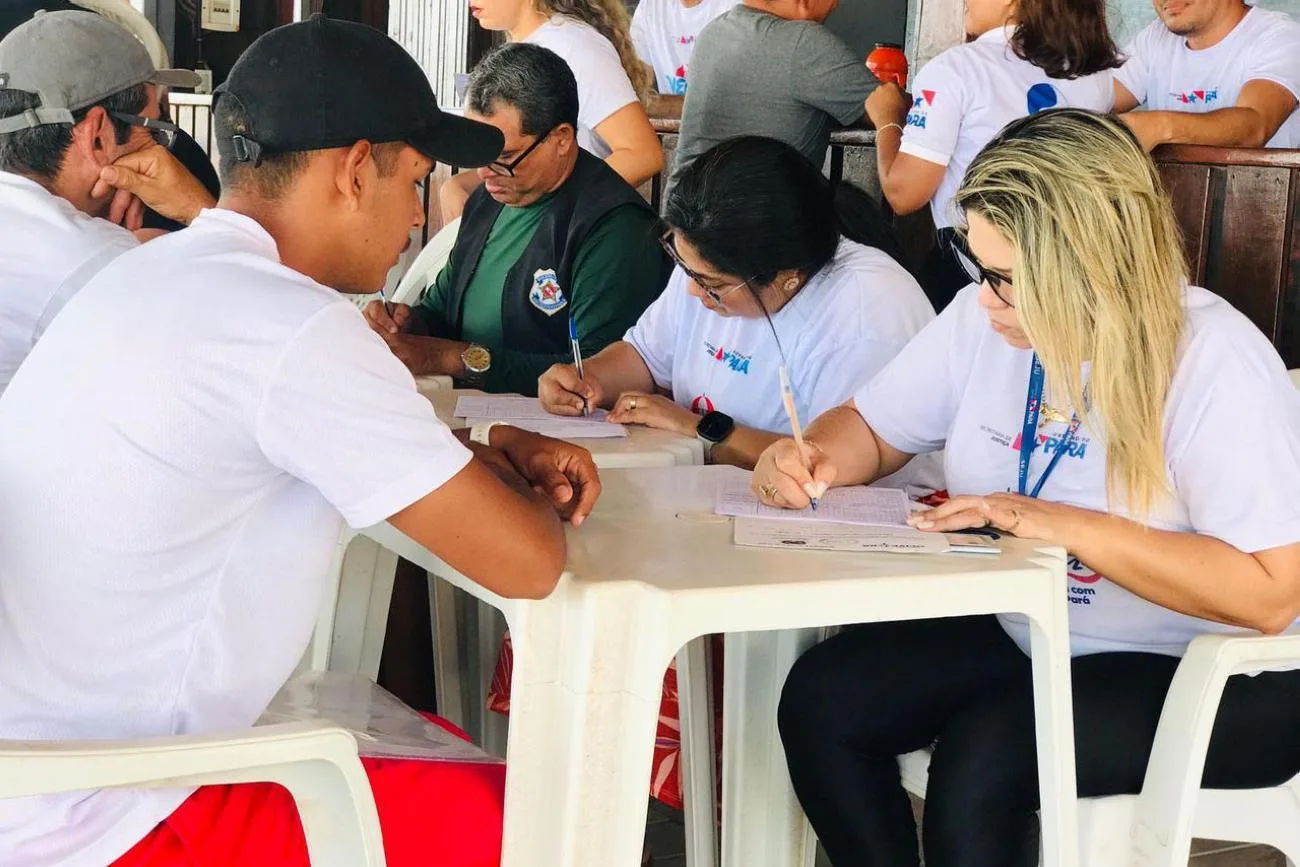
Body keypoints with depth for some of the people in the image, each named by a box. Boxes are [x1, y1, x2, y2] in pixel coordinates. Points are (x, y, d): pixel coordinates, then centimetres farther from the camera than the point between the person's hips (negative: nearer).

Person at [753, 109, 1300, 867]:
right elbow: (874, 427, 10)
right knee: (822, 698, -14)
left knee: (983, 750, -30)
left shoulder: (1215, 361, -23)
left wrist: (1062, 526, -30)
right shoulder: (989, 316, -4)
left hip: (1215, 676, -6)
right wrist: (815, 459, -15)